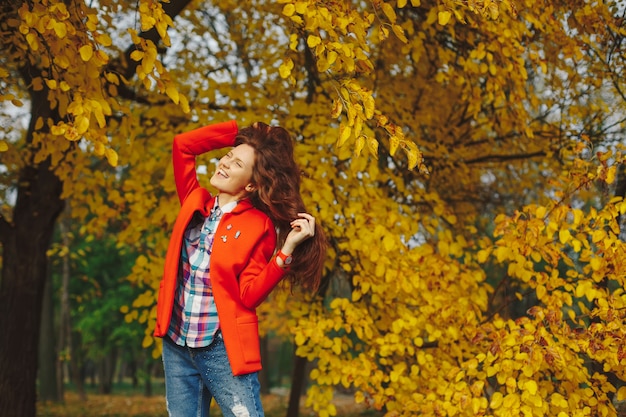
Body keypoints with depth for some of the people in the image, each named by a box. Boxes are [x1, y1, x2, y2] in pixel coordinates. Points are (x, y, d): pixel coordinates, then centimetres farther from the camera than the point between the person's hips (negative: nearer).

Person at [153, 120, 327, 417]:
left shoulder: (259, 225, -8)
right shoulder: (196, 202, 7)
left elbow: (249, 295, -14)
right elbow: (183, 144, 6)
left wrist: (286, 250, -24)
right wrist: (241, 132, 3)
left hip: (223, 348, -5)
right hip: (176, 343, 5)